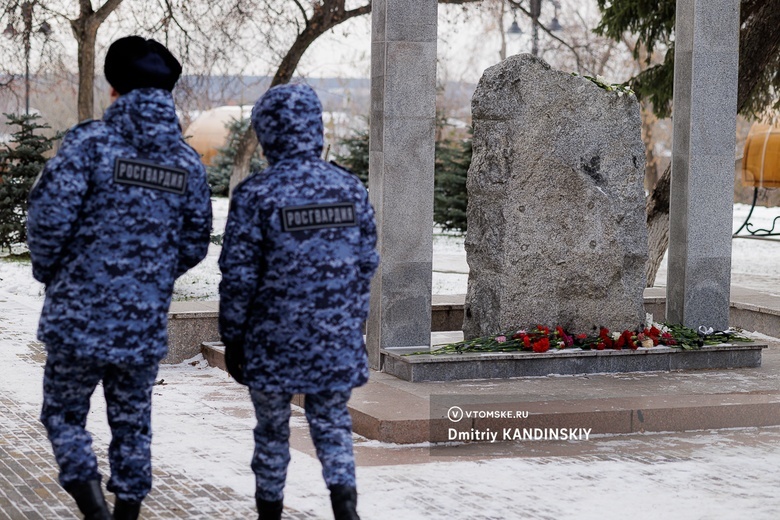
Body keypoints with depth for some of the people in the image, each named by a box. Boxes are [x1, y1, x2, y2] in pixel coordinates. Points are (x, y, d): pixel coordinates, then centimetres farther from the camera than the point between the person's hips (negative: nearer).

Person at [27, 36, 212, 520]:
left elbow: (49, 216, -17)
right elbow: (195, 243, 9)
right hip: (145, 327, 4)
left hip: (79, 319, -3)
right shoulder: (187, 162, 4)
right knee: (132, 425, 17)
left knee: (65, 415, 12)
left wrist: (48, 268, 3)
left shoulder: (91, 143, -10)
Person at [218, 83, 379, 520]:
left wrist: (232, 338, 1)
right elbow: (367, 264, 7)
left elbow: (238, 276, -10)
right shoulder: (351, 188, 0)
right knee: (332, 421, 13)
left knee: (273, 430, 12)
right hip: (338, 338, 3)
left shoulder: (256, 194, -13)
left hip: (275, 341, -3)